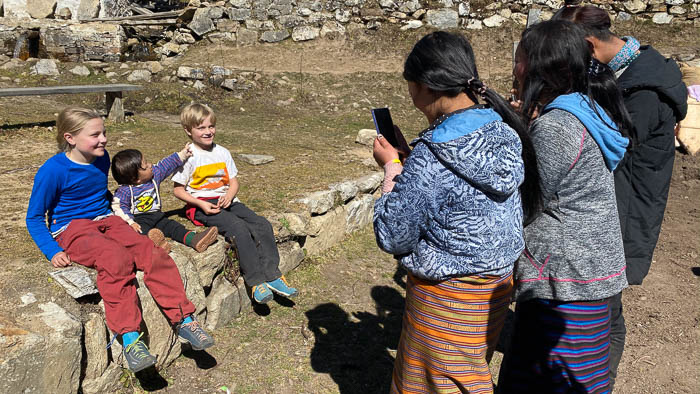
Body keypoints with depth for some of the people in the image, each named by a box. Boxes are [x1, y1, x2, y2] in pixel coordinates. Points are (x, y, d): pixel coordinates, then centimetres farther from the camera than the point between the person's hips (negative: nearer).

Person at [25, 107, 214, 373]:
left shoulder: (102, 159, 7)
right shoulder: (53, 171, -12)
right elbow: (34, 218, -4)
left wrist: (124, 218, 14)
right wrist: (52, 251, -16)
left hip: (106, 221, 6)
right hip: (71, 229, -5)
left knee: (153, 253, -21)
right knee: (117, 259, -36)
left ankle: (185, 321, -18)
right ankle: (129, 338, -32)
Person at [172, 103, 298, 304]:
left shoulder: (222, 152, 11)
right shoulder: (188, 157, -5)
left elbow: (234, 181, 14)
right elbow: (178, 190, -3)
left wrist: (229, 196, -8)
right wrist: (201, 204, -16)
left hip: (225, 201, 6)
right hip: (200, 206, -6)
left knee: (262, 224, -16)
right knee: (239, 228, -30)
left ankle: (273, 276, -15)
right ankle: (256, 282, -25)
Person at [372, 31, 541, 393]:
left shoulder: (430, 156, -27)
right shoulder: (507, 134, -5)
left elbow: (393, 237, -17)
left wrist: (391, 168, -7)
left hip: (447, 297, -7)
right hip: (498, 284, 7)